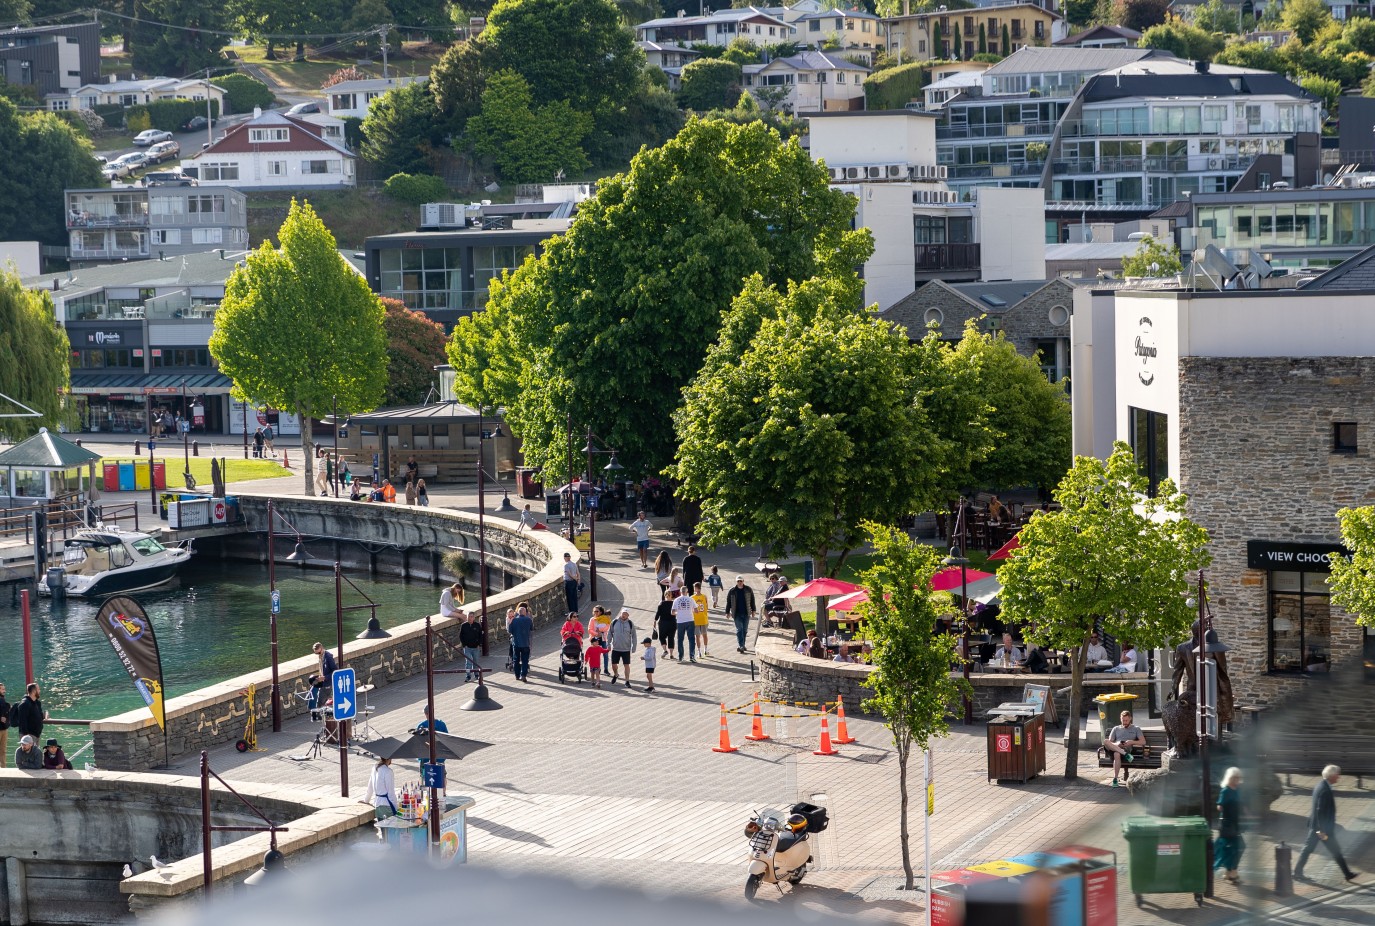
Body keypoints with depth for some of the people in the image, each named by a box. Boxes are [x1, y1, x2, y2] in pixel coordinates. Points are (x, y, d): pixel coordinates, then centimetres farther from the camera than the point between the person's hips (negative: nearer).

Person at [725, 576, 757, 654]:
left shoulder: (748, 590, 2)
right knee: (739, 629, -11)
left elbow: (752, 600, 9)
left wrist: (753, 611, 7)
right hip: (737, 614, -2)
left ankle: (742, 645, 20)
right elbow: (728, 602, 5)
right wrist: (727, 612, 4)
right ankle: (740, 646, -16)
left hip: (746, 613, 2)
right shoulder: (732, 591, -1)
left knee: (744, 630, 9)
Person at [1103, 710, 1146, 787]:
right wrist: (1116, 744, -5)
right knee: (1105, 741, -34)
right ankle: (1125, 754, -38)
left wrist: (1132, 742, -7)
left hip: (1126, 749, -3)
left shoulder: (1136, 729, 22)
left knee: (1117, 754, -43)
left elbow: (1143, 742, 10)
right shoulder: (1116, 729, 28)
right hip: (1114, 748, 3)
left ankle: (1115, 779, -43)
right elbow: (1109, 742, 17)